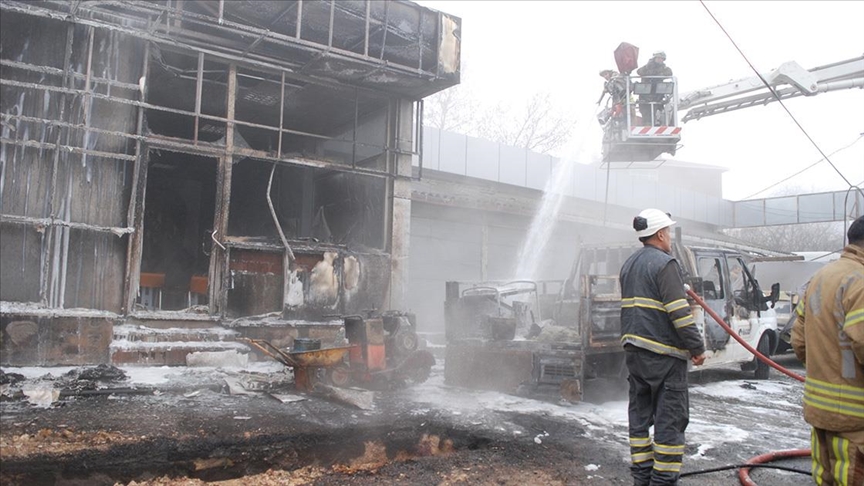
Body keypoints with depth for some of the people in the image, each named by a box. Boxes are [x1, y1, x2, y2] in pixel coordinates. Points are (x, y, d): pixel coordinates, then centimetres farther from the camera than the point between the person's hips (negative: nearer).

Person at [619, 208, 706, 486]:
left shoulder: (629, 265, 16)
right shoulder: (664, 263, -12)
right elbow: (679, 312, -17)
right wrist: (697, 347, -13)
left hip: (633, 350, 9)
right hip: (663, 352, -9)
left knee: (640, 414, 12)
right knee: (670, 418, -2)